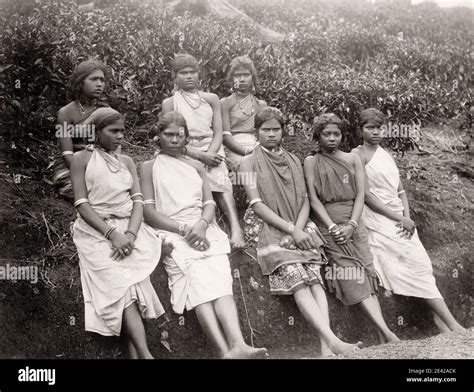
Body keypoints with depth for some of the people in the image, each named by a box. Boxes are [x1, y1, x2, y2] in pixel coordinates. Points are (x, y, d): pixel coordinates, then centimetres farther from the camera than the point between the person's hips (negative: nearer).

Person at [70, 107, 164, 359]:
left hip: (128, 229, 4)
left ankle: (135, 353, -23)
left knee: (132, 283, -18)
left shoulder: (126, 161, 18)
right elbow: (82, 204, -4)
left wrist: (131, 233, -12)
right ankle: (144, 354, -33)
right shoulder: (81, 159, 6)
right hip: (97, 232, -4)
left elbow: (138, 200, 7)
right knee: (120, 284, -23)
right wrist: (112, 234, -16)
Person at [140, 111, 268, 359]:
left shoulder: (196, 166, 26)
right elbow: (148, 212, 4)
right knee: (198, 281, -32)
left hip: (205, 230, 3)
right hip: (172, 233, -3)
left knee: (220, 281, -27)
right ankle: (224, 350, -47)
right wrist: (184, 228, -10)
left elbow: (210, 204, 14)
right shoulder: (149, 167, 15)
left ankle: (238, 346, -48)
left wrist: (202, 224, -10)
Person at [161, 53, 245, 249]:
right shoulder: (169, 103, 10)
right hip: (185, 155, -1)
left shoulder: (211, 99, 16)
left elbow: (218, 133, 9)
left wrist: (210, 154, -12)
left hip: (211, 152, 1)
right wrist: (201, 156, -12)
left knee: (221, 185, -26)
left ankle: (235, 228, -42)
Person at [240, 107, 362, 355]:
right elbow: (256, 204, -3)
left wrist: (299, 228, -8)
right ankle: (334, 341, -38)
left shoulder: (293, 161, 21)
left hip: (299, 228, 4)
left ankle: (326, 346, -34)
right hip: (267, 228, -4)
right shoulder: (249, 162, 8)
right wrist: (291, 229, -13)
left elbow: (305, 201, 13)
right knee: (296, 279, -26)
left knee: (314, 278, -22)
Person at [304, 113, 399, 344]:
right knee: (352, 275, -17)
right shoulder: (312, 162, 6)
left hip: (354, 224, 3)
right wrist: (332, 227, -12)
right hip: (328, 225, -3)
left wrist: (351, 225, -9)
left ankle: (382, 340, -14)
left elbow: (360, 195, 5)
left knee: (365, 272, -9)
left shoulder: (353, 159, 13)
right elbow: (313, 199, -2)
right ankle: (387, 333, -25)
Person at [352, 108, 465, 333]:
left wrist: (407, 216, -3)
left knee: (419, 266, -5)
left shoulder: (386, 155, 19)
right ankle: (452, 325, -10)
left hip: (400, 220, 7)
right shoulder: (358, 156, -4)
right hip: (378, 220, -7)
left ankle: (442, 323, -7)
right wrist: (400, 218, -13)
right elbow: (366, 195, -12)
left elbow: (400, 190, 16)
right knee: (417, 263, -12)